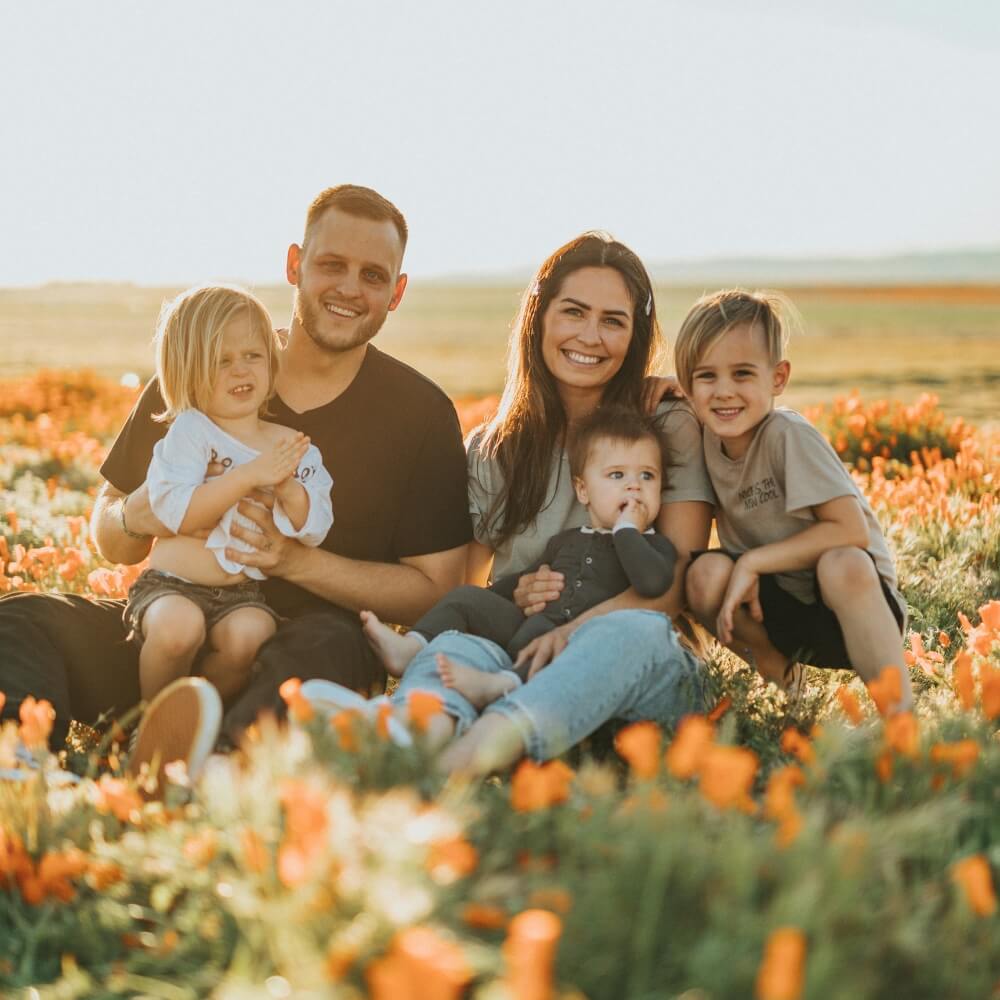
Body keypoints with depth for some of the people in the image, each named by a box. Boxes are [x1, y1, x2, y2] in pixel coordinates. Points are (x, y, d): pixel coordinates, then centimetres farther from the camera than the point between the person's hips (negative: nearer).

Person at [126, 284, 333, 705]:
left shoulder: (294, 446, 6)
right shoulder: (189, 431, -4)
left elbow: (314, 532, 1)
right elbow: (178, 514, -18)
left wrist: (288, 487, -19)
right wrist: (249, 475, -24)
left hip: (244, 593, 2)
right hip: (173, 585, -2)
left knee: (250, 633, -30)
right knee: (179, 626, -33)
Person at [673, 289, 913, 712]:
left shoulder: (788, 435, -19)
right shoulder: (705, 440, -2)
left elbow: (851, 530, -23)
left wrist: (753, 561, -22)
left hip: (850, 599, -5)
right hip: (777, 607, 5)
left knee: (841, 565, -37)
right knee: (706, 573, -23)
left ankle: (900, 708, -24)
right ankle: (774, 667, 3)